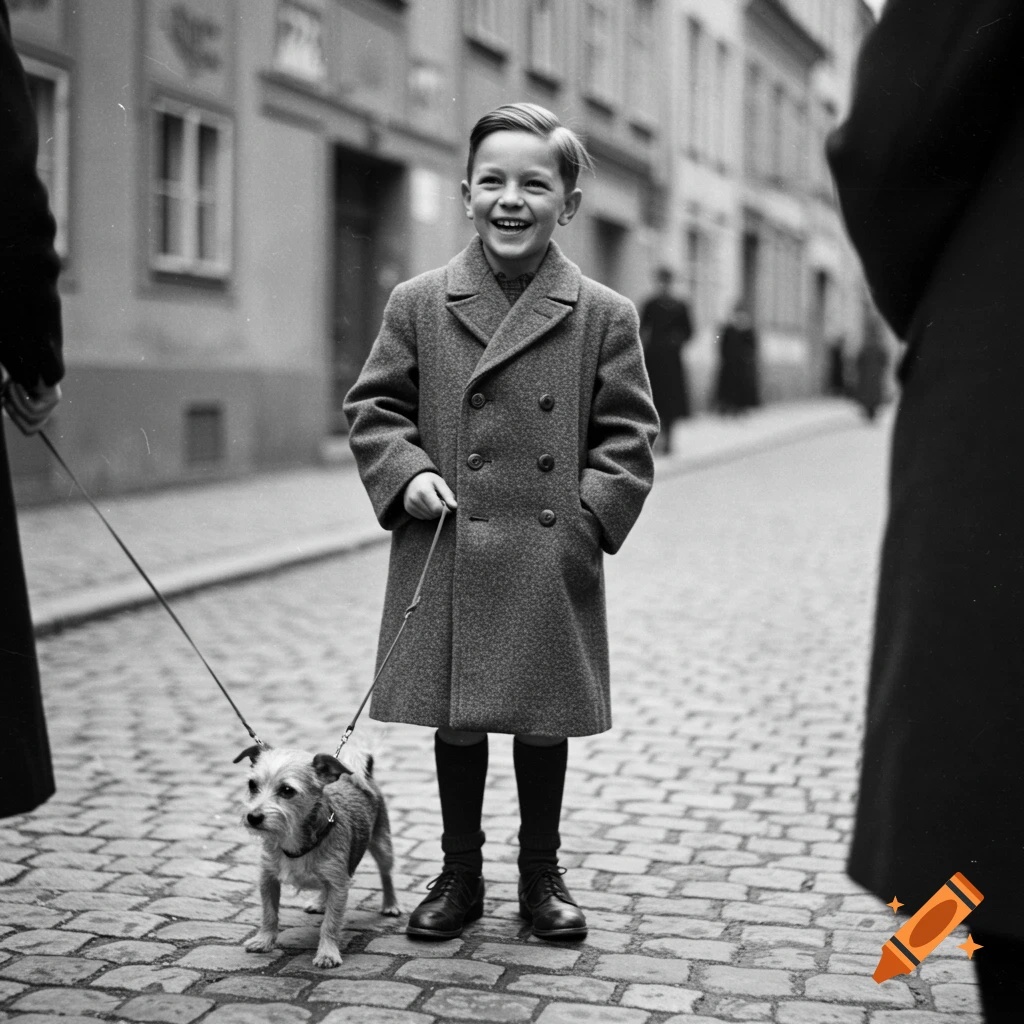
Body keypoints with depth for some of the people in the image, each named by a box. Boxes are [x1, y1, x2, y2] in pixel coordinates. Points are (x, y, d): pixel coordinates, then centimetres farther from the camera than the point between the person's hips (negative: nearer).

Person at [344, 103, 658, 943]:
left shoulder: (605, 316, -1)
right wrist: (407, 473, -9)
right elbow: (374, 407, 7)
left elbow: (629, 435, 1)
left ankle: (542, 874, 28)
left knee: (545, 719, 11)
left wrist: (591, 517, -10)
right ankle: (460, 874, 27)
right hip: (446, 558, 1)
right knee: (453, 717, 11)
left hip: (552, 562, -1)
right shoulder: (419, 305, 1)